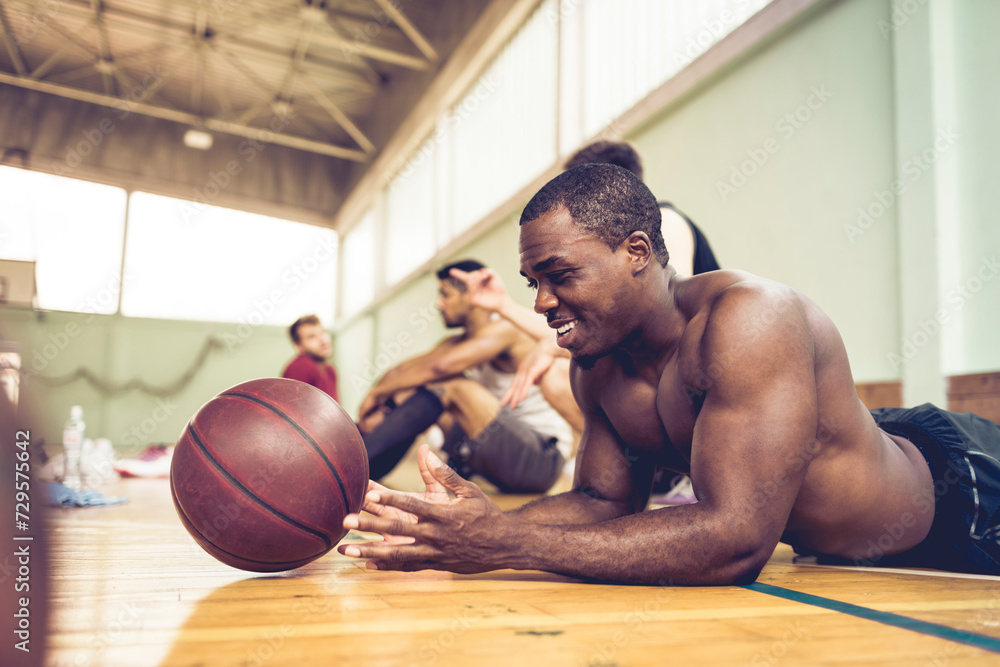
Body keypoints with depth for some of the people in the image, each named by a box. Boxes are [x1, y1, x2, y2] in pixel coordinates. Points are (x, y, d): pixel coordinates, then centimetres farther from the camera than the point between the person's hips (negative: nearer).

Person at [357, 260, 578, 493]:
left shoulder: (504, 329, -15)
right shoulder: (457, 343, 11)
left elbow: (441, 366, -28)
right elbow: (401, 371, 4)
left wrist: (377, 392, -18)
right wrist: (379, 404, -16)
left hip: (543, 458, -9)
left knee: (453, 385, -25)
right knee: (409, 390, 4)